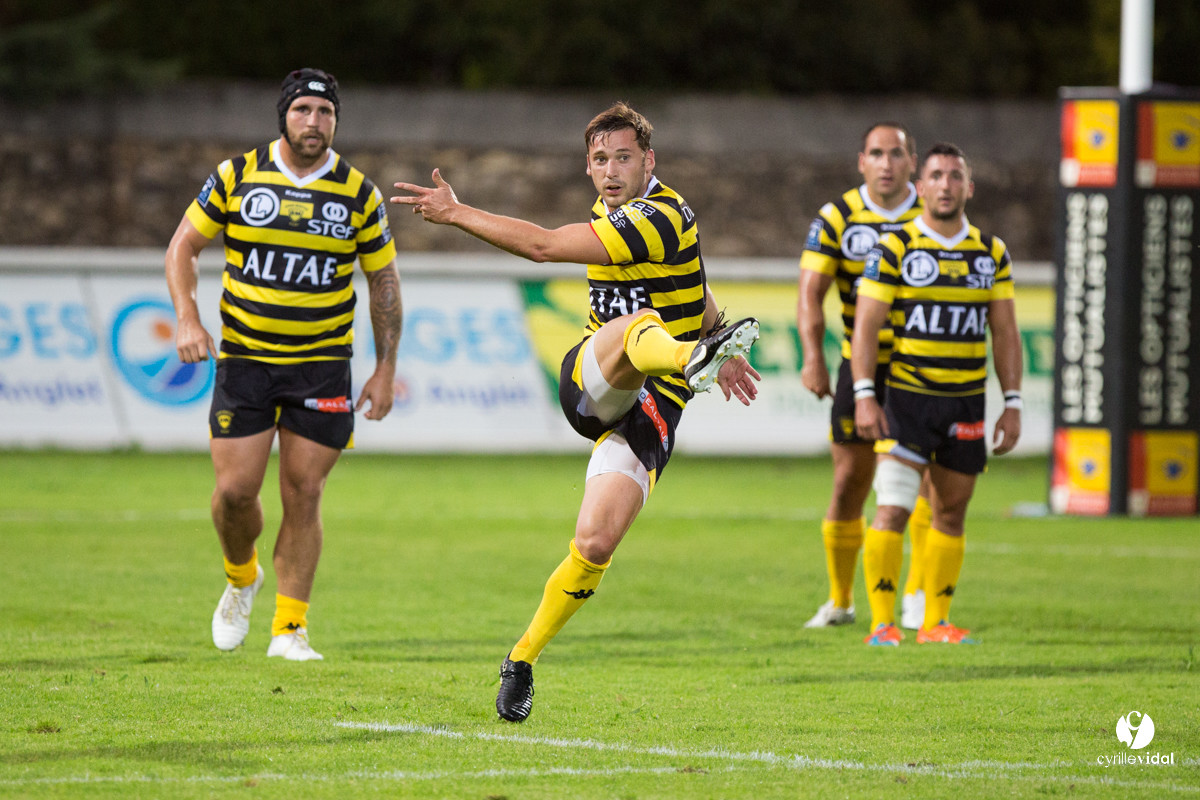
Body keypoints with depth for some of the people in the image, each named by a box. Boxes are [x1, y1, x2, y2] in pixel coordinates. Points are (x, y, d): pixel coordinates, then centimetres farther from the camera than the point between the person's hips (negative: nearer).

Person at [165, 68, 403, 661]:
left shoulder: (359, 194, 0)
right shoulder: (237, 176, -2)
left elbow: (384, 280, 8)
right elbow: (183, 245, 6)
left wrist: (386, 369, 4)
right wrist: (187, 318, -10)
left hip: (322, 366, 0)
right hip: (243, 360, 0)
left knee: (303, 496, -3)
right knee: (235, 489, -6)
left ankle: (289, 629, 6)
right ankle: (241, 579, 26)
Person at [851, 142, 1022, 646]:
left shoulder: (992, 253, 8)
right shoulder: (894, 249, -3)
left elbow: (1005, 332, 11)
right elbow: (865, 324, -5)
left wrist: (1012, 405, 5)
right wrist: (863, 394, -14)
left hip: (967, 403, 4)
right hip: (907, 398, -4)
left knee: (951, 514, 7)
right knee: (892, 510, -13)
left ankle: (936, 622, 15)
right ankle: (882, 623, -10)